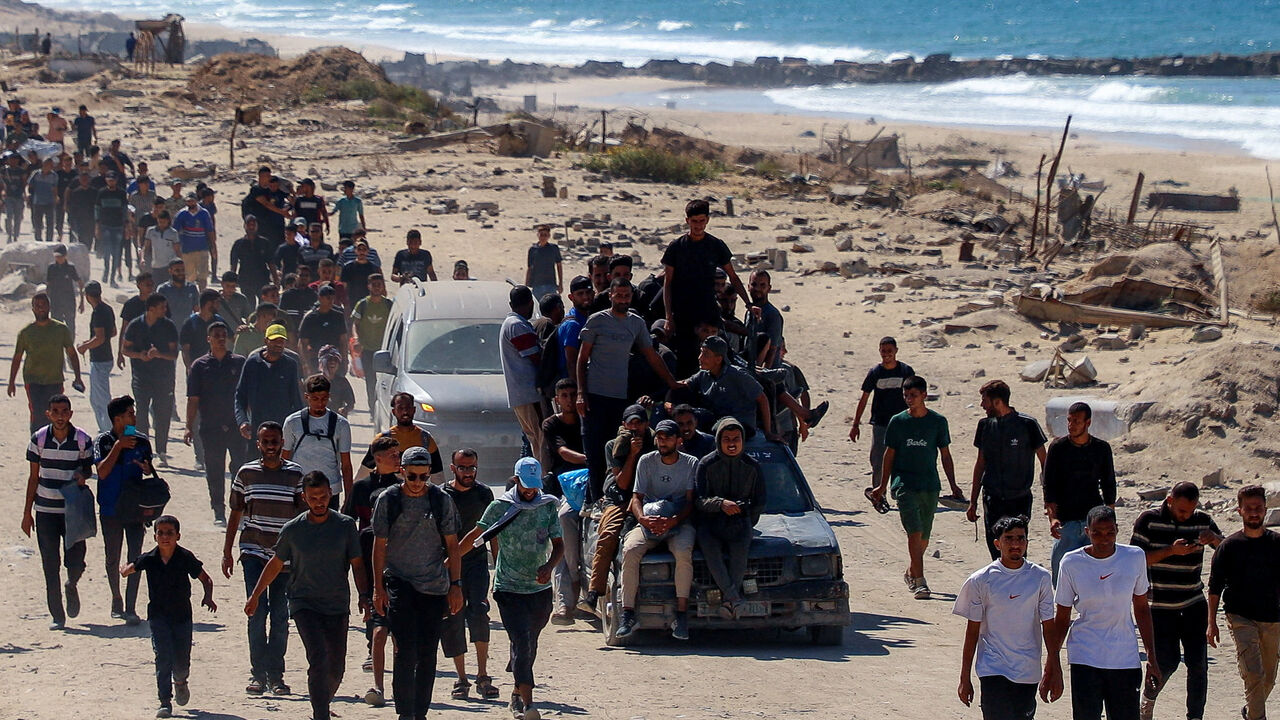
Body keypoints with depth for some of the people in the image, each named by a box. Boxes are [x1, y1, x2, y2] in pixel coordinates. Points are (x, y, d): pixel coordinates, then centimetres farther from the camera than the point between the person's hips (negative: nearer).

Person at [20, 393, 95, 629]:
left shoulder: (82, 440, -6)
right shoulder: (39, 439, -2)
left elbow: (88, 469, 9)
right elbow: (34, 477, 6)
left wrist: (83, 474, -17)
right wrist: (27, 512, 6)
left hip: (74, 511, -1)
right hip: (45, 511, 1)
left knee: (75, 563, -3)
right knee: (50, 566, 2)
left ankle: (71, 587, 32)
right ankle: (57, 616, 12)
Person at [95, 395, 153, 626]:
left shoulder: (142, 441, 2)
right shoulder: (103, 442, -5)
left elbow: (149, 470, 15)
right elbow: (103, 472, -17)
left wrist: (147, 468, -10)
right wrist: (118, 446, -21)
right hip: (110, 510, -1)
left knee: (134, 558, -6)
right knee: (113, 558, 10)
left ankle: (131, 607, -5)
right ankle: (116, 600, 30)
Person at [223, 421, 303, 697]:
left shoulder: (295, 474, 3)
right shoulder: (246, 473, 5)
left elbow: (305, 515, 8)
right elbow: (235, 515, 12)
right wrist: (227, 552, 10)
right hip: (253, 552, 0)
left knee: (280, 615, 2)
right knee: (257, 612, -7)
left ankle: (276, 675, 8)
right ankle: (258, 673, -2)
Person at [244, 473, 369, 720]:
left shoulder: (345, 526, -1)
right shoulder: (292, 530, -2)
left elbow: (357, 564, 5)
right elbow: (276, 565, 12)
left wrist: (364, 595, -8)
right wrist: (255, 595, 17)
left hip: (337, 606, 2)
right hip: (304, 604, -2)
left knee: (336, 669, 6)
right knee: (318, 659, -20)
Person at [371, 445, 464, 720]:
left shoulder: (441, 500, 4)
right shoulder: (388, 499, 0)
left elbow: (452, 545, 9)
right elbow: (379, 545, 4)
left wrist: (455, 585, 4)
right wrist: (378, 587, 0)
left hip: (434, 586, 2)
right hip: (399, 584, -2)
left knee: (427, 655, 5)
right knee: (406, 651, -13)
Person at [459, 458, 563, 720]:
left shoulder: (548, 505, 3)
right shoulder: (500, 507, -4)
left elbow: (558, 544, 4)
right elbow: (476, 535, 8)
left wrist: (549, 566, -16)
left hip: (540, 588, 3)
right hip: (509, 588, -3)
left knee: (529, 646, 13)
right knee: (521, 644, -15)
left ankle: (516, 697, 29)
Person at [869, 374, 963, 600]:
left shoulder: (938, 422, 3)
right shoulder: (898, 421, 2)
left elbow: (945, 455, 9)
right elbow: (889, 454, 8)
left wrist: (953, 485, 4)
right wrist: (882, 486, 9)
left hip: (930, 485, 2)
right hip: (904, 484, -2)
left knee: (924, 536, 9)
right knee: (915, 532, -15)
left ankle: (911, 572, 31)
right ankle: (919, 581, -18)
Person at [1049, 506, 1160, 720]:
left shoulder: (1134, 557, -1)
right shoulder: (1072, 563, -5)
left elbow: (1141, 609, 9)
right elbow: (1062, 618, 2)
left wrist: (1152, 657, 8)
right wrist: (1052, 664, 0)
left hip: (1125, 659, 2)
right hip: (1085, 658, -2)